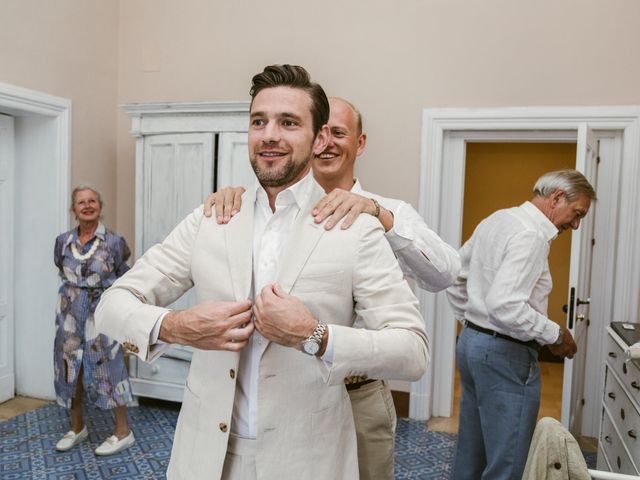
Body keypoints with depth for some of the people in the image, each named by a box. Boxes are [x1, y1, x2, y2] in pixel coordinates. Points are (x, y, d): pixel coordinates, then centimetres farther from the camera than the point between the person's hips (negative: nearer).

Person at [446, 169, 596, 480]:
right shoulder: (531, 235, -19)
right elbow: (505, 306, -29)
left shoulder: (497, 219, 10)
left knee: (470, 453, 21)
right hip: (505, 353, -10)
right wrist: (555, 335, -15)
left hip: (471, 341, 10)